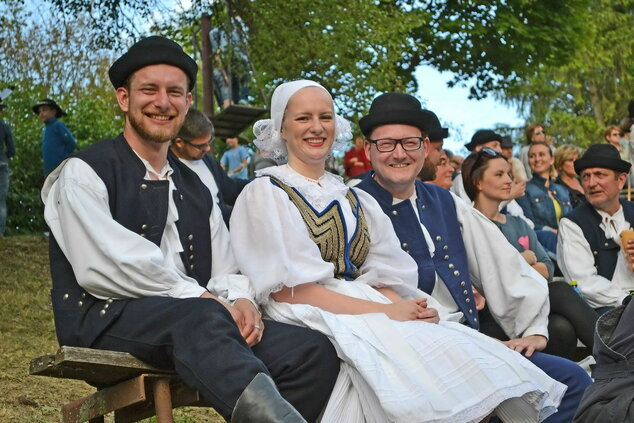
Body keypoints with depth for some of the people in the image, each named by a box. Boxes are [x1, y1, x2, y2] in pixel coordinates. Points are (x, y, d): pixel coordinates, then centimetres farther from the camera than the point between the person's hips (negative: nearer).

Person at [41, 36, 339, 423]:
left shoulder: (194, 187, 24)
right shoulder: (84, 173, 3)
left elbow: (225, 272, 17)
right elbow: (104, 267, -12)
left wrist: (240, 300, -8)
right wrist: (200, 297, -15)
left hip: (199, 317, 7)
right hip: (106, 319, -6)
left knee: (315, 351, -16)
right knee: (202, 317, -40)